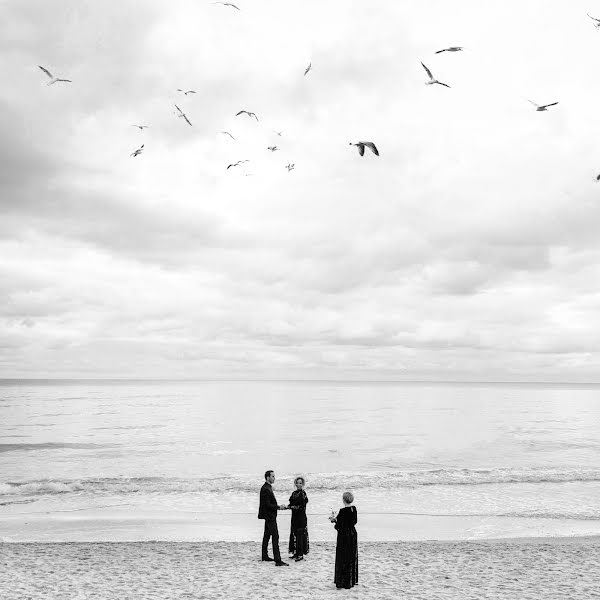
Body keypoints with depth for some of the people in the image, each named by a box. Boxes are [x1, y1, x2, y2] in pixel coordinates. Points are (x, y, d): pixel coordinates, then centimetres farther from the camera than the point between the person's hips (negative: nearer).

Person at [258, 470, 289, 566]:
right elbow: (268, 505, -23)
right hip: (269, 516, -11)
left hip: (268, 516, 11)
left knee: (267, 535, 19)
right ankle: (278, 560, -15)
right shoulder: (266, 489, -20)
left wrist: (278, 506, 10)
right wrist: (279, 507, -15)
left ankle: (265, 555, 31)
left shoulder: (268, 488, 12)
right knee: (275, 537, -12)